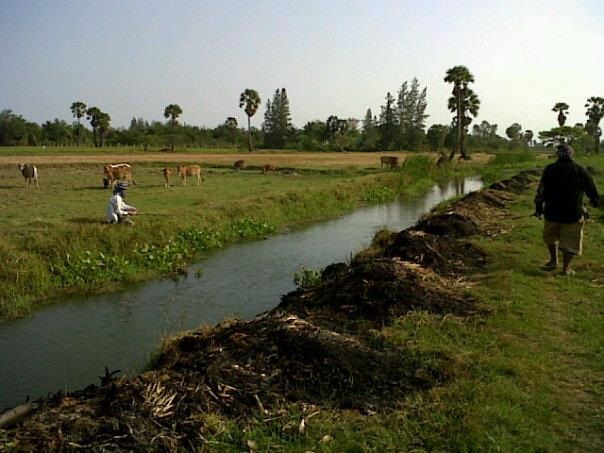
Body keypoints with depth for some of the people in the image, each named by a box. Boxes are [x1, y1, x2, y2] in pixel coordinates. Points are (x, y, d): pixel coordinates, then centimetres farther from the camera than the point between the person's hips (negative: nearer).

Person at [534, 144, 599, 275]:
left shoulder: (549, 169, -4)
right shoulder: (580, 170, -4)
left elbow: (541, 191, -3)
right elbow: (591, 189, 3)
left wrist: (538, 207, 7)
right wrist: (595, 200, 23)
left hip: (552, 211, 1)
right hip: (574, 213, -1)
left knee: (550, 236, 23)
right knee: (570, 240, 9)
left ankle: (554, 260, 27)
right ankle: (566, 268, 15)